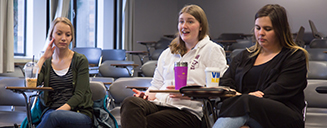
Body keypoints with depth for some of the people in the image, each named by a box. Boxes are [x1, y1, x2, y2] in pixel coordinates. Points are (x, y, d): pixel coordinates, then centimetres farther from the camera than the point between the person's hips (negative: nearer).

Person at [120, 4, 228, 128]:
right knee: (130, 103, -31)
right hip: (159, 103, 5)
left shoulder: (212, 50, 10)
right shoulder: (168, 53, 29)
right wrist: (147, 94, 2)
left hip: (188, 110, -5)